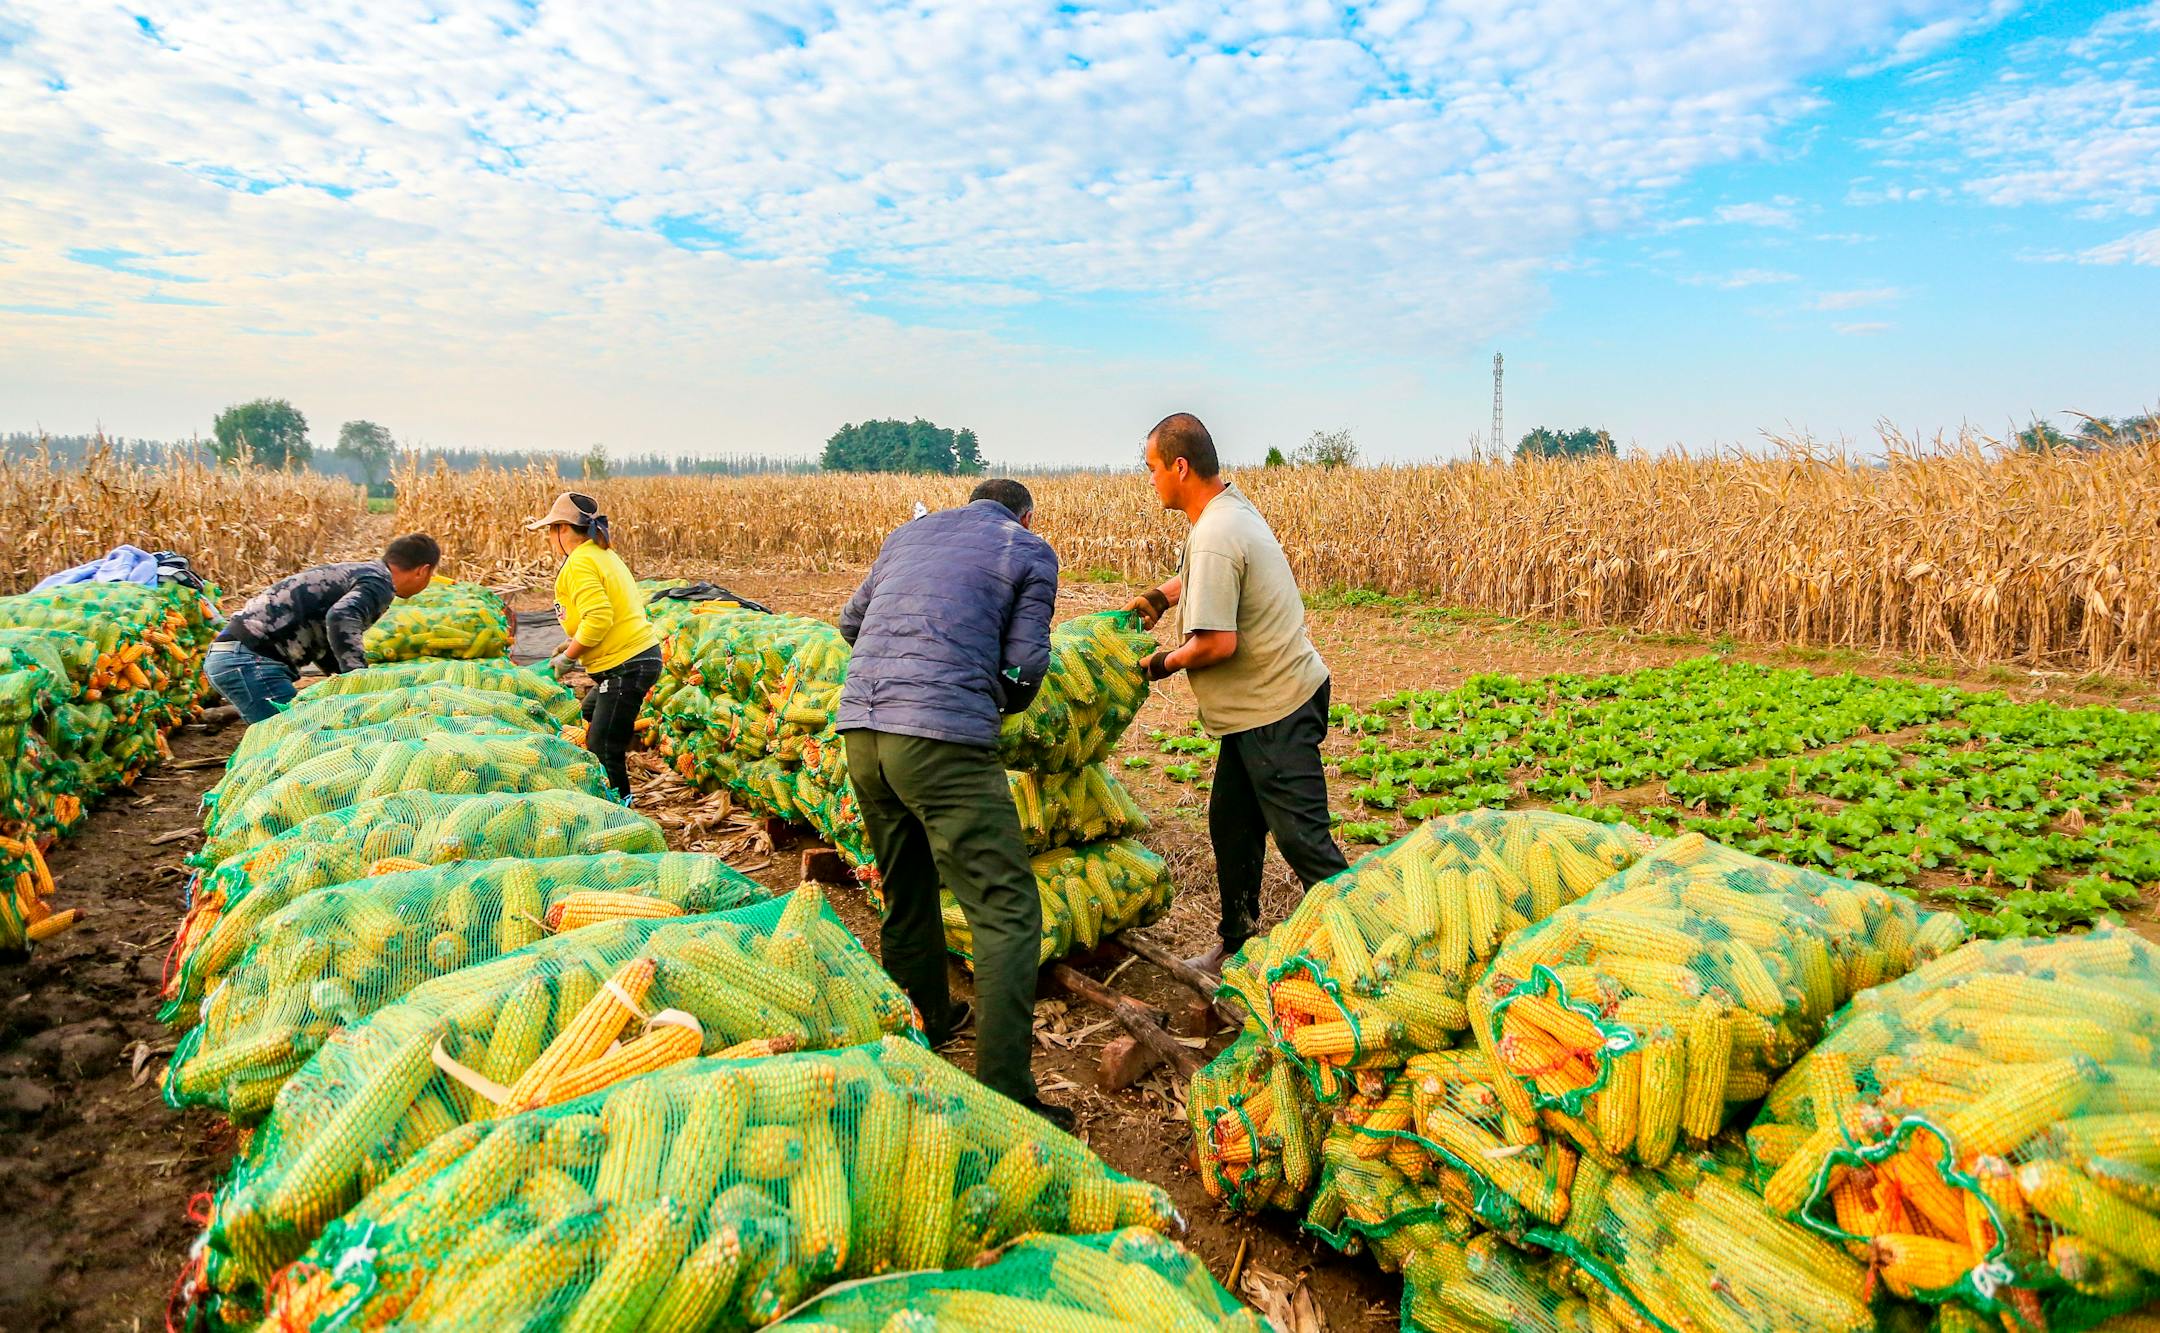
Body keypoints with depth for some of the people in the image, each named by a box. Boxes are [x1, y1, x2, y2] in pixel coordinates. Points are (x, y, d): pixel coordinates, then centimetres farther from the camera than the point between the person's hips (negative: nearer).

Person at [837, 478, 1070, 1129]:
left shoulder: (908, 532, 25)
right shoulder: (1031, 549, 10)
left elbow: (851, 622, 34)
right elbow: (1024, 663, 2)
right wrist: (1003, 701, 23)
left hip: (860, 727, 7)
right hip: (944, 735, -7)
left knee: (906, 893, 23)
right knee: (1006, 909, -4)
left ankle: (925, 1021, 41)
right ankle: (1005, 1097, -7)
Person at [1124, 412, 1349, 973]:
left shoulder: (1215, 536, -24)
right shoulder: (1232, 506, 8)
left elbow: (1217, 644, -27)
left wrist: (1163, 664, -10)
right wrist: (1158, 597, 11)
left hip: (1276, 707, -11)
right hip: (1262, 702, 11)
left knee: (1301, 837, -4)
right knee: (1231, 822, 17)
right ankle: (1238, 943, 30)